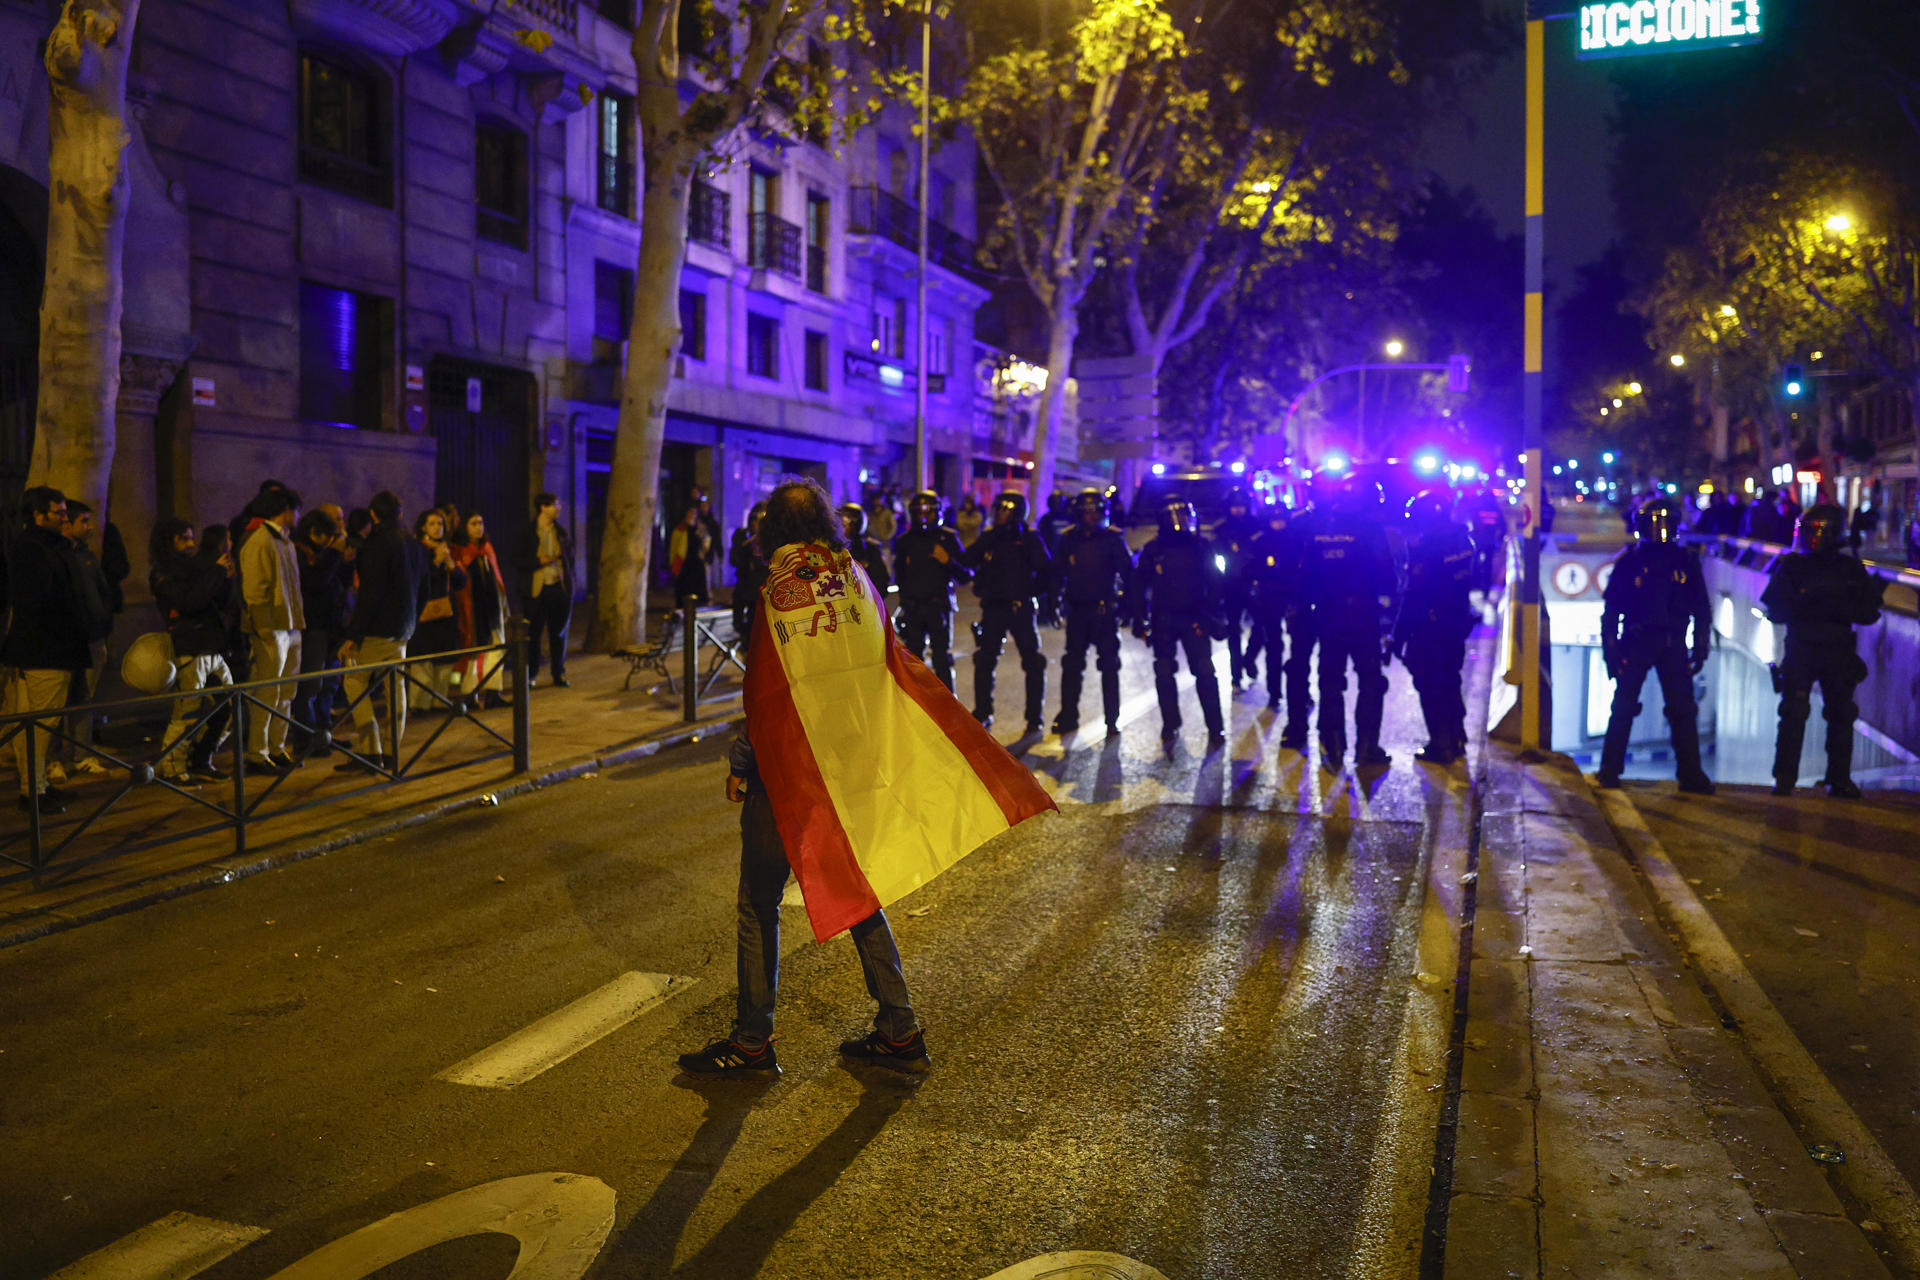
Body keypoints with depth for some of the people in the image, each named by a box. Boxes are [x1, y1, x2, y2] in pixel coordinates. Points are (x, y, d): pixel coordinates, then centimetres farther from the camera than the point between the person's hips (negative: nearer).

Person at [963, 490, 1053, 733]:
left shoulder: (1029, 538, -1)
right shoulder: (990, 537, 10)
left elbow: (1046, 571, -4)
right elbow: (969, 560, -5)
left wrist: (1030, 592, -7)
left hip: (1020, 609, -3)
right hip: (993, 608, 4)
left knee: (1033, 663, -1)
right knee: (984, 661, 5)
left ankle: (1034, 718, 7)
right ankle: (982, 713, 17)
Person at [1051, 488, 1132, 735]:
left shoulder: (1113, 539, -4)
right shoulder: (1068, 539, 4)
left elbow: (1127, 573, 0)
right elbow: (1058, 573, 11)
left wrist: (1125, 602, -6)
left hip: (1105, 611, -3)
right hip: (1077, 610, 3)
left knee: (1109, 666, 1)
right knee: (1071, 664, 7)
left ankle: (1112, 720, 8)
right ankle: (1068, 716, 17)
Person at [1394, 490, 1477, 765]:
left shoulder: (1425, 546, -21)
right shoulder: (1462, 539, 2)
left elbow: (1414, 595, -20)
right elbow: (1465, 581, 12)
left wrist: (1399, 635, -14)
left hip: (1429, 629, -8)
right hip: (1457, 625, 8)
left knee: (1430, 689, 3)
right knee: (1450, 684, 20)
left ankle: (1441, 747, 8)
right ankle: (1456, 741, 29)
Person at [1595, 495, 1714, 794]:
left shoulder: (1686, 561, 8)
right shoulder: (1629, 561, 2)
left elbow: (1701, 610, 12)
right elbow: (1610, 609, 3)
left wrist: (1700, 649, 6)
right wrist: (1610, 650, -3)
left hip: (1673, 646, 2)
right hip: (1635, 644, -2)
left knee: (1684, 710, 1)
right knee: (1623, 708, -2)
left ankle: (1691, 774, 8)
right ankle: (1609, 771, 6)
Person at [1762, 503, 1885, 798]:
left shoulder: (1851, 570, 6)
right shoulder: (1791, 567, 2)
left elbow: (1868, 614, 3)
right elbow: (1775, 611, -1)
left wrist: (1839, 608, -14)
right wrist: (1803, 606, -19)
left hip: (1839, 653, 2)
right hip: (1801, 650, -2)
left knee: (1842, 716, 4)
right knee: (1793, 715, -6)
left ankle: (1839, 780, 13)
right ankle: (1784, 779, 0)